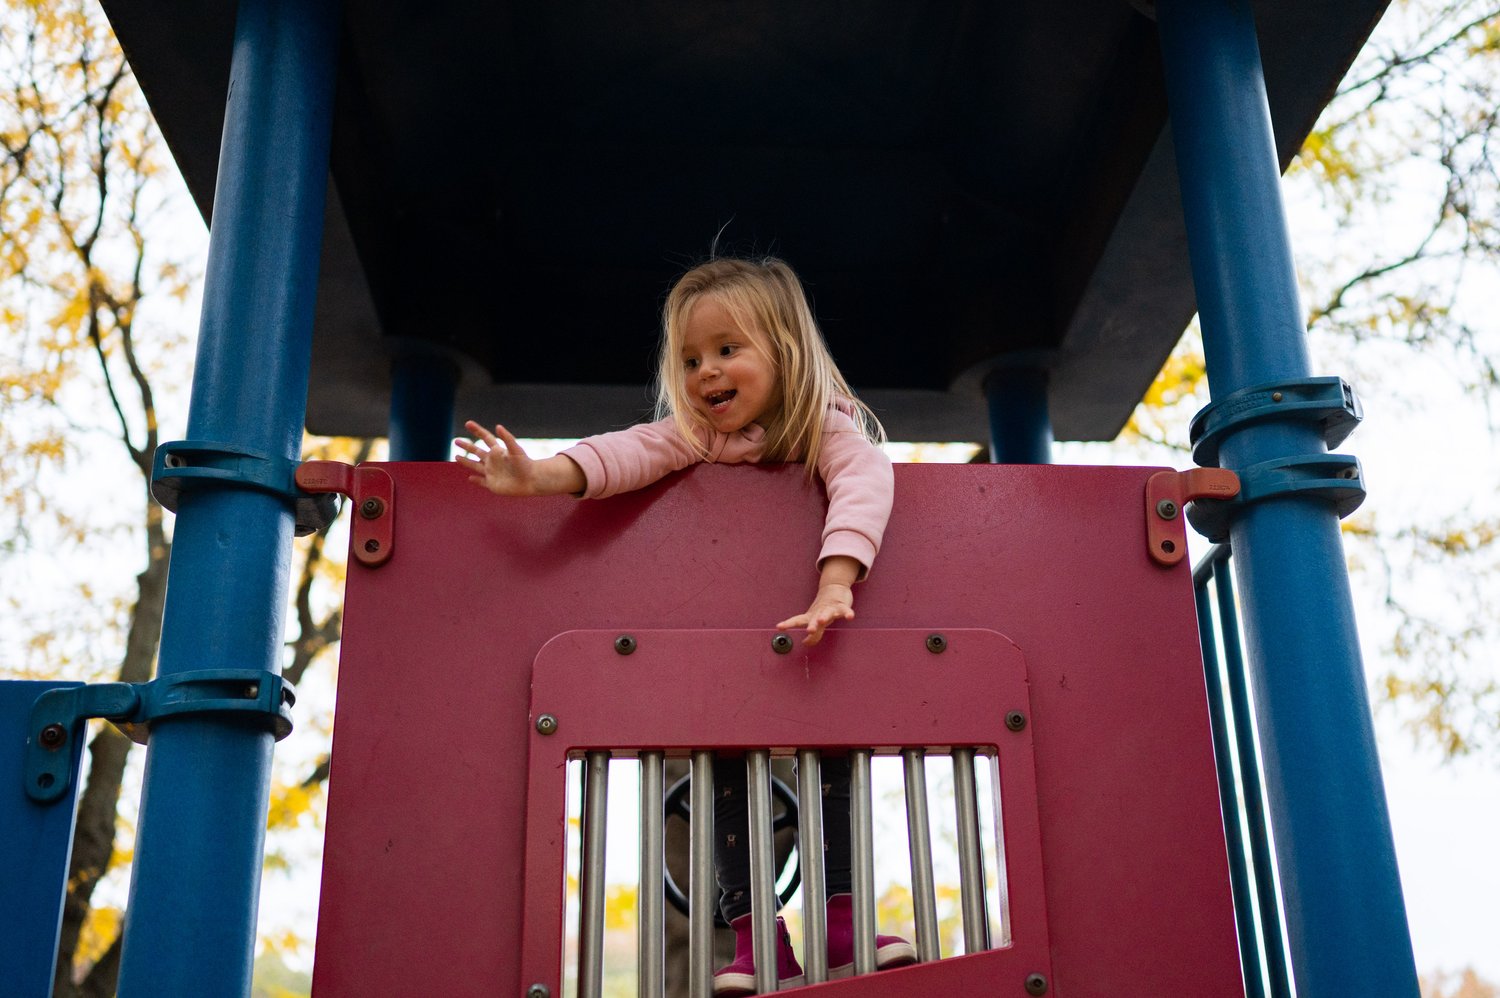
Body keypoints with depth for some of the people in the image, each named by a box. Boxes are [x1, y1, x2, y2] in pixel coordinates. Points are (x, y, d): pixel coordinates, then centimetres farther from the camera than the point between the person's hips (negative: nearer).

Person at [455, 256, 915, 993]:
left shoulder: (828, 428, -19)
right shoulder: (695, 432, -10)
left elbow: (864, 484, -38)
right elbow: (632, 451, -28)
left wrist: (832, 587, -56)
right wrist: (542, 475, -49)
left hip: (808, 644, -2)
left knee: (835, 737, -15)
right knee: (723, 755, -9)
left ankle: (841, 922, -4)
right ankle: (754, 938, -4)